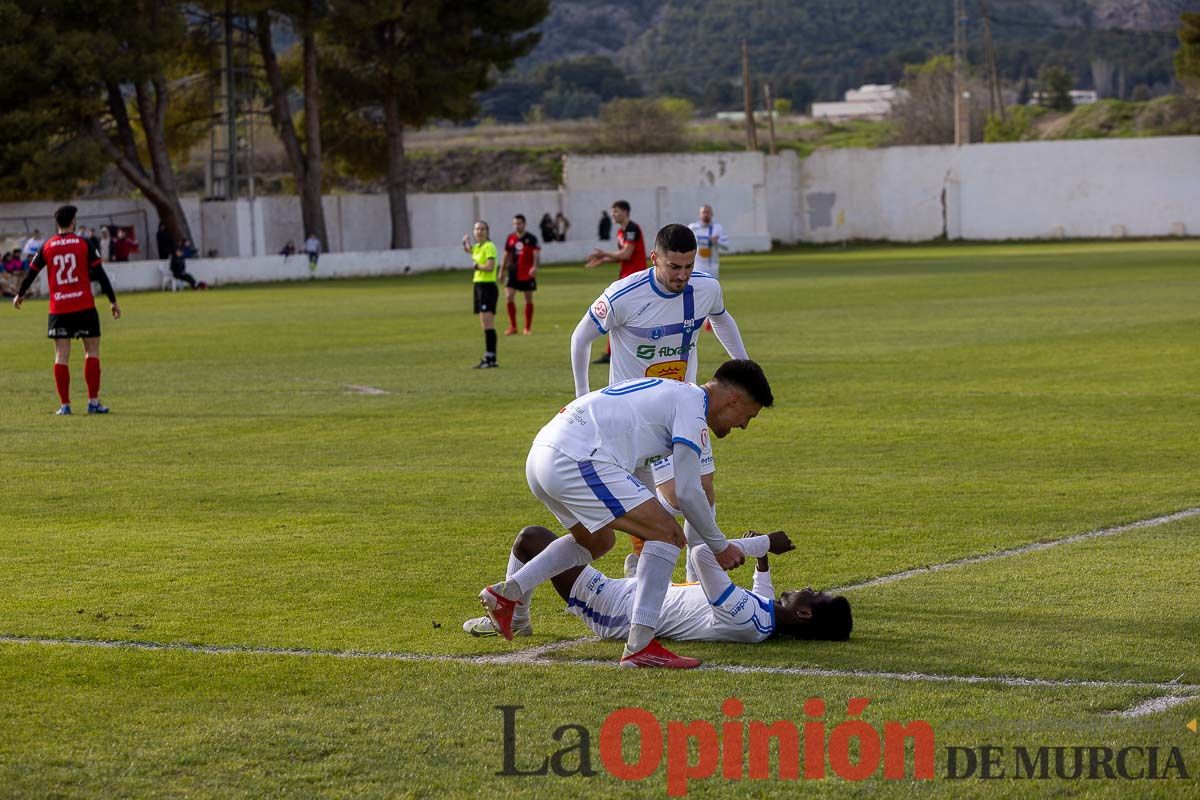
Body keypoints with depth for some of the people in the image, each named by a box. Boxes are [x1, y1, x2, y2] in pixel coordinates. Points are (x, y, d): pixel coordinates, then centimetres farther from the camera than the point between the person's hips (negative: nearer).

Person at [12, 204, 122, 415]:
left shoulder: (47, 247, 4)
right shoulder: (84, 244, -2)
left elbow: (31, 273, 13)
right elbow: (100, 274, -3)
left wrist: (20, 295, 30)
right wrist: (113, 301, 4)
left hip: (58, 309, 2)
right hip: (84, 307, -2)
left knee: (61, 356, 4)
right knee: (92, 351, 6)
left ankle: (65, 405, 1)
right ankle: (93, 402, 0)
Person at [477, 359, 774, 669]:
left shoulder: (667, 392, 27)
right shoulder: (692, 404, -1)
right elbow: (687, 491, -3)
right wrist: (720, 547, 9)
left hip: (540, 458, 10)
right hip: (576, 461, -10)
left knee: (597, 541, 32)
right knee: (669, 535, -7)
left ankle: (507, 591, 24)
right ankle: (639, 646, -11)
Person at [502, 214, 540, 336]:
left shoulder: (531, 238, -5)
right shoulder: (511, 238, 8)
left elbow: (536, 253, -15)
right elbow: (507, 254, 17)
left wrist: (535, 267, -31)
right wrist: (502, 270, 17)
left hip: (528, 273, -3)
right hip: (514, 272, 3)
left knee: (528, 299, 5)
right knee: (508, 296, -9)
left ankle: (528, 328, 15)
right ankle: (512, 326, 0)